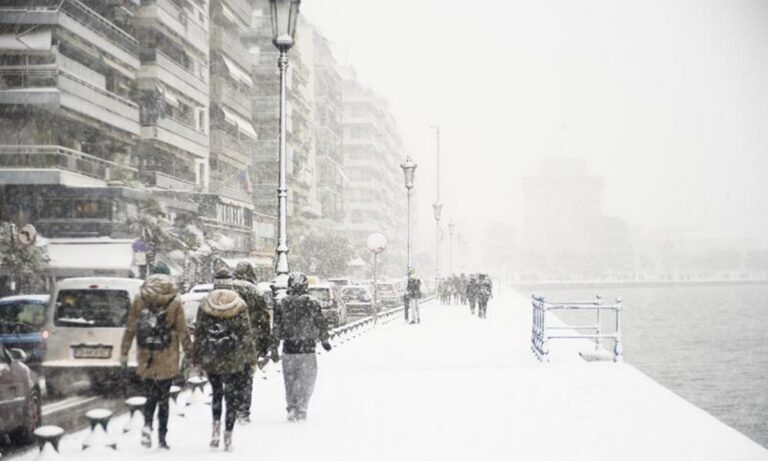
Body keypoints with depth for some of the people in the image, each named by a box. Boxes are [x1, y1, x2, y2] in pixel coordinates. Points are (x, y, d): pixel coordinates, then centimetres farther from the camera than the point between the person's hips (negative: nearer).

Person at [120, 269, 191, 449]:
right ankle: (162, 437, 8)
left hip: (146, 357, 1)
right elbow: (183, 331, -3)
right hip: (167, 359, -1)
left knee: (150, 395, 14)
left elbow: (130, 328, 3)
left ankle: (147, 425, -9)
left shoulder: (140, 299, 0)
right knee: (164, 397, 7)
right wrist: (189, 353, 6)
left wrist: (124, 352, 10)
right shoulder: (175, 301, -5)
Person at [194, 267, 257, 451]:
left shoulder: (204, 304, -1)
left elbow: (198, 332, 2)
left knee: (216, 392, 22)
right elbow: (247, 333, -4)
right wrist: (251, 357, 2)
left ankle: (216, 424, 5)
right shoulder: (239, 305, -6)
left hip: (210, 360, 2)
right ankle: (228, 436, 4)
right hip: (234, 360, -2)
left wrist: (197, 358, 10)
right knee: (233, 397, 6)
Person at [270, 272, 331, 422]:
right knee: (306, 380, 7)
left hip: (288, 349, 2)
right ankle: (300, 410, 4)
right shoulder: (313, 303, -6)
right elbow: (321, 325, 2)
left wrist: (274, 348, 6)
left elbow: (276, 328, 0)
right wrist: (325, 341, 18)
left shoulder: (281, 303, -1)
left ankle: (291, 408, 12)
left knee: (289, 381, 13)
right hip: (308, 348, -2)